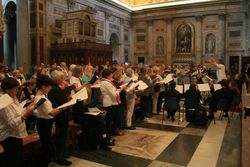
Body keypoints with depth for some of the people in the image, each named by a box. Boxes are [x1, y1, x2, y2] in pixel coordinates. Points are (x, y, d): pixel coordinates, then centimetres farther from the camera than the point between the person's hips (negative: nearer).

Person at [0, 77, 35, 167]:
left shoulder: (13, 98, 4)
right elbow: (12, 123, -26)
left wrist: (27, 108, -3)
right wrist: (26, 114, -34)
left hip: (16, 135, 9)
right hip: (9, 137, -9)